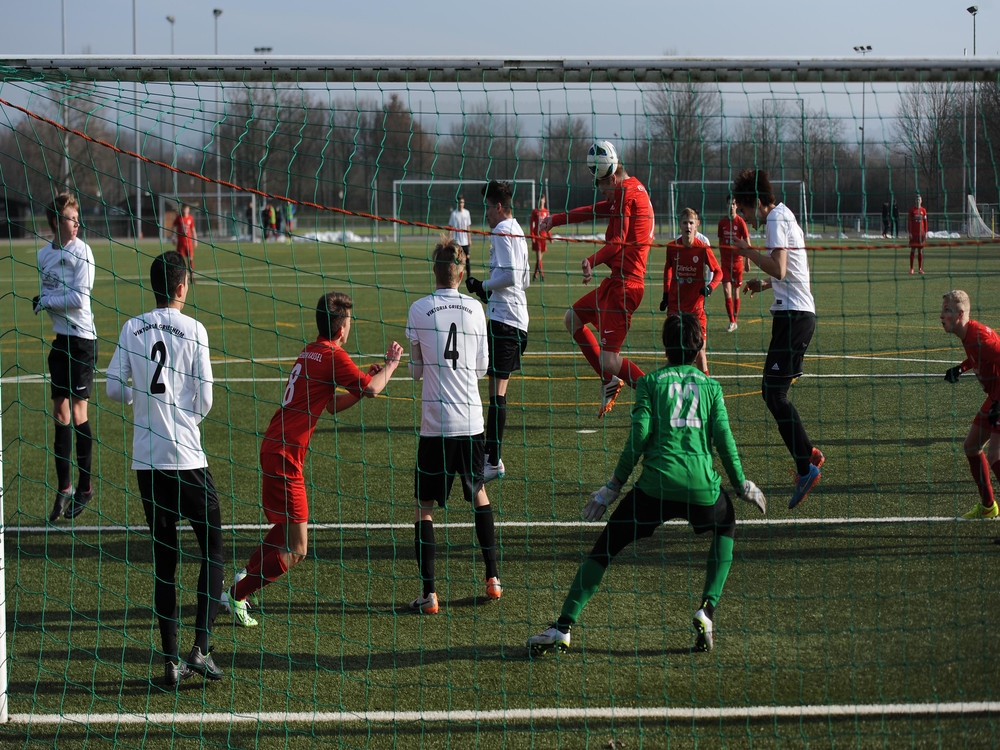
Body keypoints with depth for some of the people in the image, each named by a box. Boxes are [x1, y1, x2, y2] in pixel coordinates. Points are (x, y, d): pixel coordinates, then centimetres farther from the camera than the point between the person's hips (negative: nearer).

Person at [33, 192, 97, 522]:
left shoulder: (81, 251, -11)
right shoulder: (44, 254, 7)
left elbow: (80, 299, -17)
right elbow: (47, 293, 13)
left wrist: (45, 301, -9)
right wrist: (42, 302, -9)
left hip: (82, 338, -6)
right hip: (60, 337, 6)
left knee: (79, 414, -2)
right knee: (60, 414, 6)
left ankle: (85, 488, 9)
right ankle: (63, 488, 13)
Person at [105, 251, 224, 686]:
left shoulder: (132, 329, 4)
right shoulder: (193, 330, -5)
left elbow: (114, 388, 3)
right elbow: (205, 400, -6)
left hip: (146, 459, 4)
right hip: (187, 456, -4)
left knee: (163, 558, 9)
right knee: (212, 547, 8)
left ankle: (171, 660, 6)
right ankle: (201, 648, -5)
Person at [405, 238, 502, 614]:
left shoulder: (419, 310, -6)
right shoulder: (475, 309, 1)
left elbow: (416, 370, 3)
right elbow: (482, 367, 11)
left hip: (435, 423, -3)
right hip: (471, 420, 3)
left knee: (424, 507, 4)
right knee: (479, 493, 23)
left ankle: (429, 594, -4)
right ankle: (493, 579, 24)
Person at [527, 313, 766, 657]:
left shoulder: (650, 382, 10)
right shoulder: (711, 386, 15)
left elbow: (638, 438, 0)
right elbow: (724, 440, 8)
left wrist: (613, 487, 7)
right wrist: (742, 485, 20)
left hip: (657, 485, -2)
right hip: (702, 486, 2)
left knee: (605, 547, 9)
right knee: (726, 527, 33)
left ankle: (563, 627, -2)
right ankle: (707, 610, 14)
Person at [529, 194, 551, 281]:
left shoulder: (546, 211, 10)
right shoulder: (535, 211, -1)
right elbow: (531, 224, -2)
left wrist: (550, 236, 12)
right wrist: (532, 236, -10)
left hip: (544, 235, 4)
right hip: (537, 235, -4)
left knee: (540, 256, 8)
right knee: (538, 255, -9)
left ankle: (535, 274, 19)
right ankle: (542, 274, -13)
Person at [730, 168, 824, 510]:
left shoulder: (776, 220, -11)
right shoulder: (784, 216, 20)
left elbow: (779, 269, -23)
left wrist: (749, 251, -10)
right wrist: (764, 285, 20)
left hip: (793, 315, -10)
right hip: (797, 312, 10)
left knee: (774, 392, -11)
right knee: (772, 391, 13)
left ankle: (805, 468, -13)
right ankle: (808, 454, 16)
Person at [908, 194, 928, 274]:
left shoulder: (923, 210, 7)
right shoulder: (912, 210, 0)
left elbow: (925, 222, 8)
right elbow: (909, 222, -1)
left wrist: (926, 233, 4)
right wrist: (910, 233, -8)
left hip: (921, 233, 2)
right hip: (914, 233, -2)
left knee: (920, 251, 5)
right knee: (912, 250, 0)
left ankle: (920, 268, 9)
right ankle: (911, 268, 5)